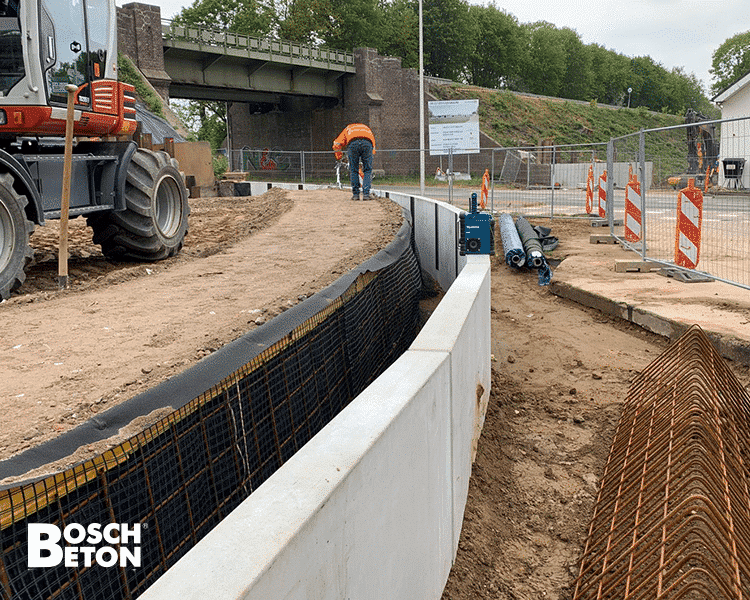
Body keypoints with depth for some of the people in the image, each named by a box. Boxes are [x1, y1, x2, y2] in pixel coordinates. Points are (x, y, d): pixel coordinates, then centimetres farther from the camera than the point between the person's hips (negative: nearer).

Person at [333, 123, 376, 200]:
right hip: (367, 142, 1)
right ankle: (366, 194, 6)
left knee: (353, 170, 13)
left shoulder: (348, 128, 38)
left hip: (352, 143, -1)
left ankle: (355, 194, 15)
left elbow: (337, 143, 22)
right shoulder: (367, 129, 43)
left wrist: (339, 158, 34)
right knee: (368, 170, 13)